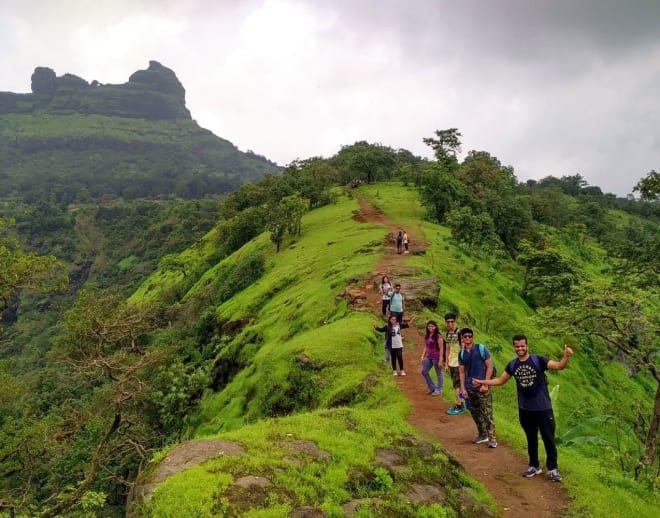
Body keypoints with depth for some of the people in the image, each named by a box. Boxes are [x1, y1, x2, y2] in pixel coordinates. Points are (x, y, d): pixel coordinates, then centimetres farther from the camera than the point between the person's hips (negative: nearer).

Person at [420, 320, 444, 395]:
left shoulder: (438, 336, -12)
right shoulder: (427, 336, 9)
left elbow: (441, 349, -13)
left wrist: (440, 360, -16)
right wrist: (423, 356, 10)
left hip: (436, 357, -8)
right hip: (429, 357, 8)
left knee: (439, 374, 5)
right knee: (424, 371, 7)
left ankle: (438, 390, 17)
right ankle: (432, 388, 20)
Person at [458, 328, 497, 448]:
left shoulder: (482, 349, -6)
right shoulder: (462, 354, 7)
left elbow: (489, 367, -6)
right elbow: (462, 372, 10)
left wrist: (485, 384, -12)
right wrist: (463, 388, 3)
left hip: (482, 387, -5)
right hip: (470, 388, 5)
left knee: (487, 413, -6)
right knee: (475, 413, 12)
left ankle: (492, 438, 0)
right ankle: (482, 435, 26)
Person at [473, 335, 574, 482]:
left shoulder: (538, 360, -13)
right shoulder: (512, 365, 1)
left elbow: (559, 366, -23)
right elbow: (501, 380, 11)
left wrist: (566, 356, -44)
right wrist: (482, 382, 2)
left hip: (543, 408, -4)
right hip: (525, 410, 4)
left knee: (548, 439, 6)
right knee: (531, 439, 17)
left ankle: (553, 468, 20)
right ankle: (534, 466, 31)